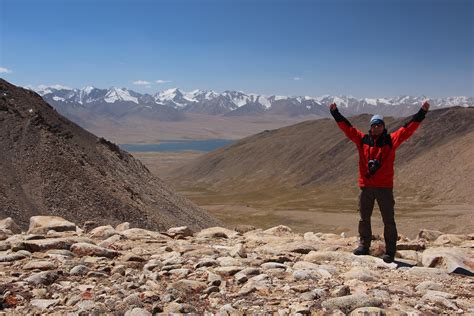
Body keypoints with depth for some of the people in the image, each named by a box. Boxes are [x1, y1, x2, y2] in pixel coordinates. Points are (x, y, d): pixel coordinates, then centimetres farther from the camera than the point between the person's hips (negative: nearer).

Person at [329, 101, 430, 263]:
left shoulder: (391, 140, -1)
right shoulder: (362, 139, 4)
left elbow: (408, 128, -5)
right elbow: (347, 127, 6)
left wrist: (422, 112, -11)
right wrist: (335, 112, 3)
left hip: (385, 187, -2)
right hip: (366, 186, 3)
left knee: (388, 220, 2)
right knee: (364, 218, 13)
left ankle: (390, 251, 10)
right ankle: (364, 245, 27)